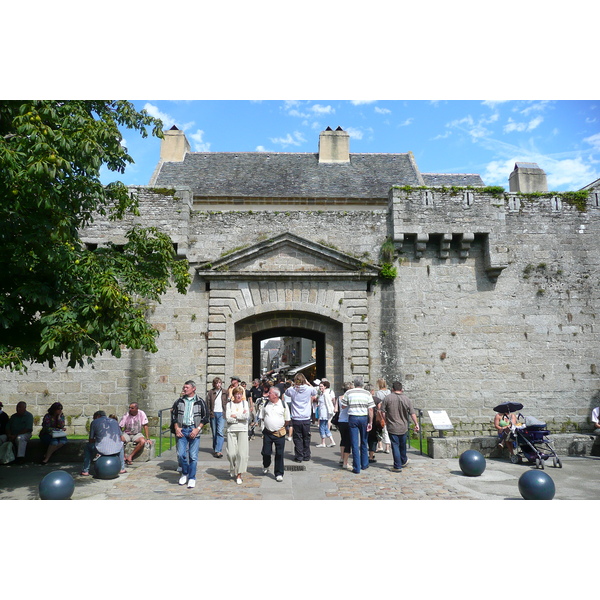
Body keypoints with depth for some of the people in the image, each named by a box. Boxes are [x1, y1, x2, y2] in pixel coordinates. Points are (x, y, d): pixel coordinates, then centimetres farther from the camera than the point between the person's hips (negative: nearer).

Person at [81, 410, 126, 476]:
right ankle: (122, 468, 35)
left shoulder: (94, 422, 11)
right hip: (116, 450, 2)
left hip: (101, 449, -2)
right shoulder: (115, 421, 19)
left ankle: (85, 471, 26)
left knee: (88, 446, 30)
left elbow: (91, 440, 11)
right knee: (121, 444, 39)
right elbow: (120, 438, 22)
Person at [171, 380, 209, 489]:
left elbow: (205, 417, 2)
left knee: (193, 456, 0)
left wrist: (198, 429, -8)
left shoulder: (200, 402, 2)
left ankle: (192, 478, 13)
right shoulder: (179, 401, 9)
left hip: (194, 431, -2)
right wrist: (176, 428, 1)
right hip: (181, 430, 2)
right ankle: (184, 473, 22)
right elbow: (173, 415, 14)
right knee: (181, 454, -2)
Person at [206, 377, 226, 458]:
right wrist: (209, 412, -4)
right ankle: (215, 449, 23)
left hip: (221, 414, -1)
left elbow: (227, 403, 9)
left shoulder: (224, 392, 6)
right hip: (213, 414, 1)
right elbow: (208, 403, 5)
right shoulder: (210, 392, 6)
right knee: (214, 433, 10)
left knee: (220, 432, -14)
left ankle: (218, 450, -17)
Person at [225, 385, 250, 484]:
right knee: (231, 453, -5)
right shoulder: (229, 404, 7)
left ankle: (239, 475, 4)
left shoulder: (245, 403, 8)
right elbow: (228, 418, -6)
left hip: (243, 430, 0)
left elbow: (247, 416, -8)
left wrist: (235, 415, -5)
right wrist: (241, 416, -6)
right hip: (231, 430, 0)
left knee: (242, 453, -6)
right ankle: (233, 469, 25)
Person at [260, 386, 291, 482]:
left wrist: (280, 426, 6)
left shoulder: (283, 405, -3)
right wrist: (268, 424, 9)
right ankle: (266, 466, 37)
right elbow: (262, 418, 14)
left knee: (279, 454, 3)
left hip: (279, 433, -2)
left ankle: (279, 474, 15)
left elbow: (287, 420, 6)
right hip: (267, 432, 2)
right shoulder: (265, 404, 2)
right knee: (266, 452, 5)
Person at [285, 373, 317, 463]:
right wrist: (307, 383, 15)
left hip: (296, 419, -1)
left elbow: (286, 392, 17)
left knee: (297, 438, 6)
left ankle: (299, 457, 7)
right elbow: (315, 392, 17)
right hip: (306, 419, 1)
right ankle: (306, 456, 21)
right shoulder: (309, 389, -7)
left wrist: (293, 385, 9)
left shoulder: (292, 390, -7)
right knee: (306, 438, 13)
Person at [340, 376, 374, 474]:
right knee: (364, 442, 17)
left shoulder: (348, 393, 0)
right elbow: (370, 409, -3)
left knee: (354, 444, 3)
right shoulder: (367, 393, 0)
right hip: (364, 418, 1)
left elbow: (343, 406, 4)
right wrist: (370, 423, 0)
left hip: (352, 418, -1)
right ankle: (364, 464, 27)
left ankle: (356, 468, 4)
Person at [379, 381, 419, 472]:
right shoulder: (406, 399, -3)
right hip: (403, 427, 3)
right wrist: (416, 424, 5)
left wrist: (385, 420, 6)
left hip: (392, 427, -3)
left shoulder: (387, 398, -9)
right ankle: (403, 461, 40)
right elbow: (412, 413, -3)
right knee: (402, 445, 21)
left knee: (395, 446, 2)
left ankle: (397, 466, 4)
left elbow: (382, 411, -8)